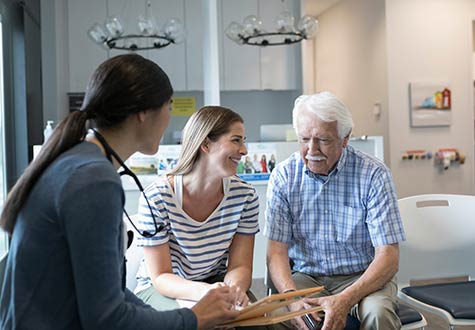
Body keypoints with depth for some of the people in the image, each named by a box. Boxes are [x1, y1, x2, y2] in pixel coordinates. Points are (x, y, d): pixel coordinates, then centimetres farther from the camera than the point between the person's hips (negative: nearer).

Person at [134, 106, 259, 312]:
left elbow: (240, 266, -9)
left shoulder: (245, 196, -8)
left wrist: (235, 287, -34)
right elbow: (160, 277, -18)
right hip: (159, 288, -3)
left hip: (215, 283, 4)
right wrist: (202, 291, -39)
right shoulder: (156, 198, -21)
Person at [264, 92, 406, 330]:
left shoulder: (374, 175, -12)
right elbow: (276, 251, -9)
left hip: (361, 277, 0)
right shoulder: (284, 176, -6)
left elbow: (388, 256, -15)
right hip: (304, 276, 1)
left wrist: (346, 300, -32)